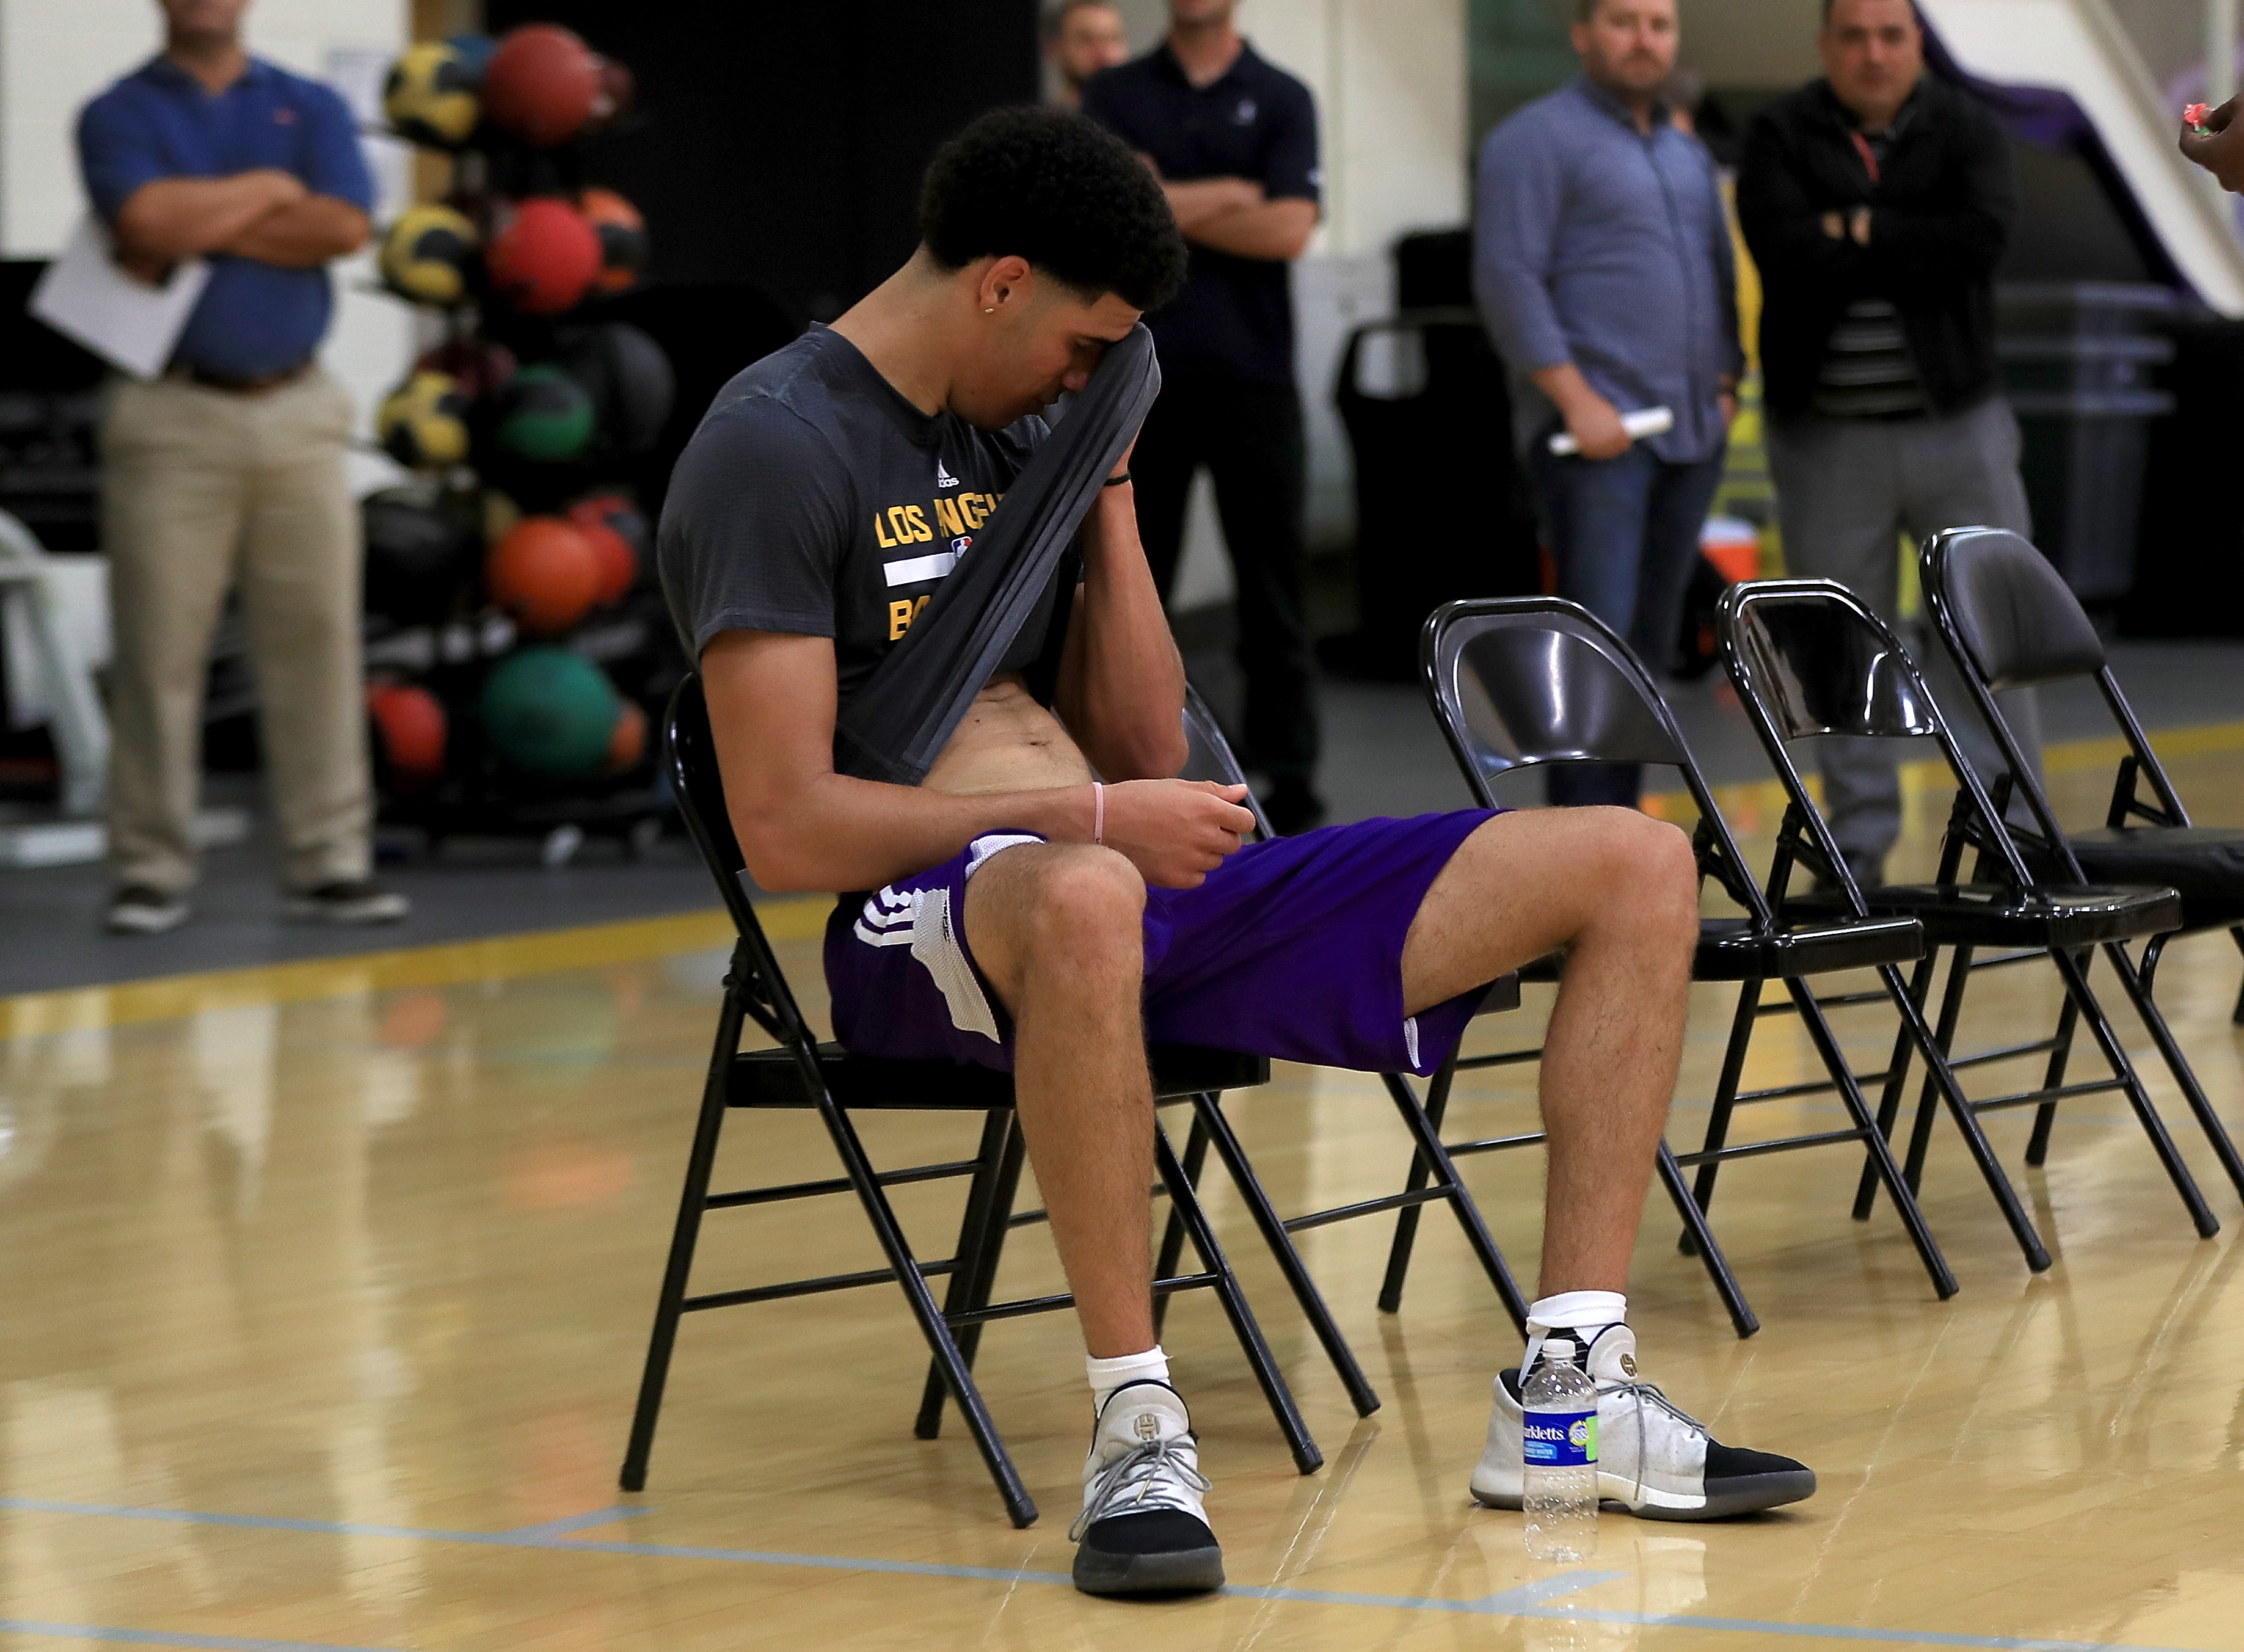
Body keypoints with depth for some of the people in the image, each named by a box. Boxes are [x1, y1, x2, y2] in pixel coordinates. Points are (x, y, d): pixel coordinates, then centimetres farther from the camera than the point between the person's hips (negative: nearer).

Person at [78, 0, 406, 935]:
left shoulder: (311, 109, 12)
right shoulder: (119, 116, 4)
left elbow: (343, 228, -6)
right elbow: (152, 221, -16)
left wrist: (205, 222, -8)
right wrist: (268, 190, -3)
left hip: (300, 412, 2)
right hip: (173, 414, -2)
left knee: (317, 636, 0)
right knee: (159, 651, -2)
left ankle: (329, 864, 5)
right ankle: (152, 874, 5)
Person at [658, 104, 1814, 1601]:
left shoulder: (1019, 437, 18)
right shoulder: (779, 448, -8)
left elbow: (1146, 755, 14)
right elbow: (786, 833, -16)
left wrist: (1108, 488, 8)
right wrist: (1089, 819, -16)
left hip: (1134, 896, 8)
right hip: (912, 929, -8)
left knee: (1637, 868, -2)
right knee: (1085, 898, -48)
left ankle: (1572, 1389, -8)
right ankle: (1137, 1431, -34)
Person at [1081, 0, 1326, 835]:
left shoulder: (1280, 100, 5)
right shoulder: (1115, 94, 9)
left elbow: (1289, 229, -8)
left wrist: (1167, 205, -7)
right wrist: (1234, 196, -8)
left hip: (1252, 373, -1)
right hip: (1141, 375, 1)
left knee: (1272, 586, -1)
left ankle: (1290, 781, 4)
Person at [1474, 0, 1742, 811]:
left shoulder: (1689, 155, 21)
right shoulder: (1537, 141, -4)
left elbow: (1720, 277, 28)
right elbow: (1507, 280, -12)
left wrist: (1726, 381, 12)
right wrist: (1576, 399, -17)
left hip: (1691, 434, 7)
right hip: (1596, 431, -7)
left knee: (1651, 644, 7)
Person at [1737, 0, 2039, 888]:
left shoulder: (1968, 130, 1)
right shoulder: (1780, 137, -2)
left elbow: (1983, 239, -17)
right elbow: (1790, 256, -19)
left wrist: (1857, 231, -15)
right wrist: (1915, 251, -15)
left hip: (1954, 424, 1)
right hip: (1826, 438, 0)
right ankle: (1860, 839, 14)